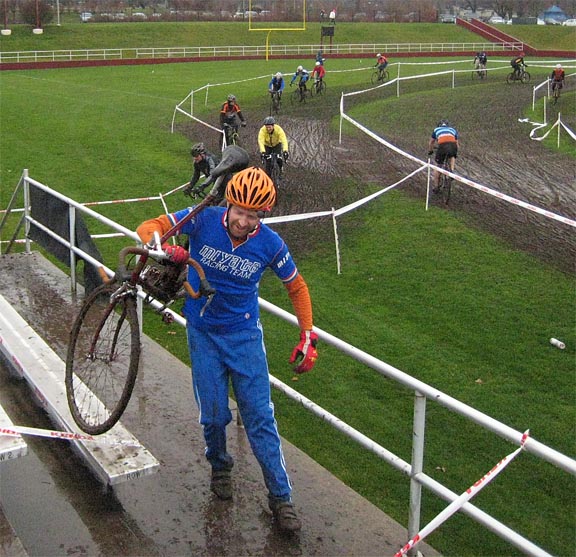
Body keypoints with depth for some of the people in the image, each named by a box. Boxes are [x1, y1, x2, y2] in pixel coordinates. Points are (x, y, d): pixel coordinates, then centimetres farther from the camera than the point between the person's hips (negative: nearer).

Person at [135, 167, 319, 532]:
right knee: (214, 414, 5)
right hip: (203, 333, 1)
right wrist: (164, 248, -37)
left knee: (260, 416, -1)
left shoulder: (270, 244, -13)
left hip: (244, 335, 0)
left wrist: (308, 337, -4)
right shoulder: (204, 220, -15)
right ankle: (220, 466, 39)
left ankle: (281, 498, 11)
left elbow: (297, 287, 1)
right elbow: (149, 227, -14)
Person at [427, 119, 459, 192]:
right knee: (452, 157, 36)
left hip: (442, 146, -1)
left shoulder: (436, 129, 33)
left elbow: (431, 143, 44)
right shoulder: (453, 129, 35)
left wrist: (430, 151, 61)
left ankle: (436, 187, 19)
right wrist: (455, 153, 58)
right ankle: (452, 170, 11)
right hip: (452, 145, 1)